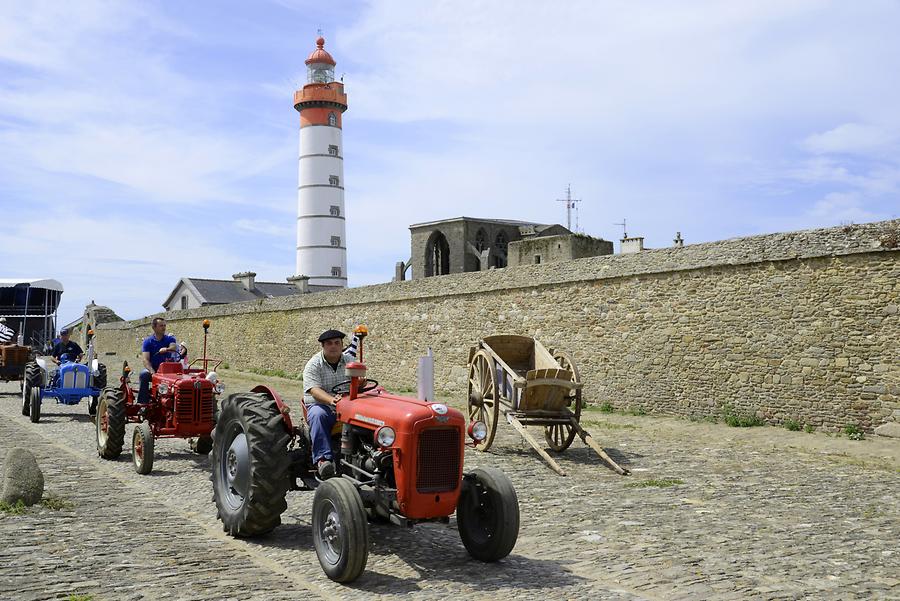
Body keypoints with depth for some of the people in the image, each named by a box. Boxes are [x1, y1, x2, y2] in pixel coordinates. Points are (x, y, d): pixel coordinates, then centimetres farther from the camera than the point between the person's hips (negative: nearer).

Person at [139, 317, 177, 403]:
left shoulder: (170, 339, 6)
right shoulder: (148, 341, 2)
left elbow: (174, 347, -18)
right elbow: (145, 359, -9)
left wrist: (166, 349, -42)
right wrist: (152, 371, -27)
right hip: (152, 368, 0)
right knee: (144, 374, -33)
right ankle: (143, 402, -30)